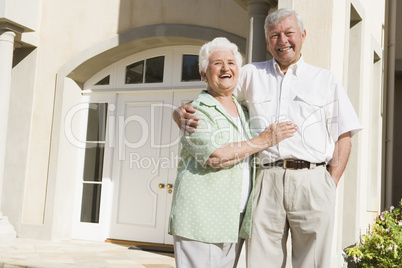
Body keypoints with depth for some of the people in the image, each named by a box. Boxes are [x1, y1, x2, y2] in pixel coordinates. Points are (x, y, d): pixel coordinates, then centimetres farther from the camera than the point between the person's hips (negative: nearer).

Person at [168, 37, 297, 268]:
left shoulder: (244, 111, 19)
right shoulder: (198, 111, -4)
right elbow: (216, 156, -20)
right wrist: (265, 140, -11)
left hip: (234, 223, 7)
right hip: (201, 221, -7)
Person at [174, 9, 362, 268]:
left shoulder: (326, 80, 15)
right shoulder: (251, 74, 18)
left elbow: (343, 137, 11)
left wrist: (331, 185, -1)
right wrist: (182, 112, -6)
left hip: (311, 181, 0)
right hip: (265, 183, 1)